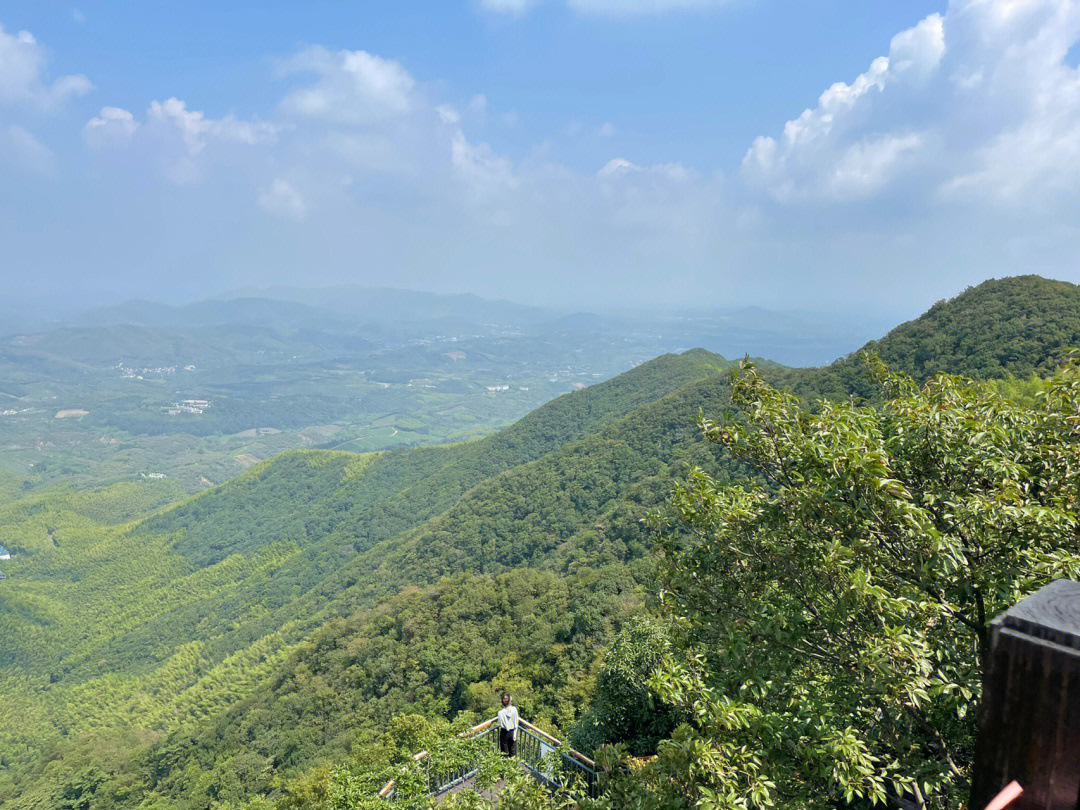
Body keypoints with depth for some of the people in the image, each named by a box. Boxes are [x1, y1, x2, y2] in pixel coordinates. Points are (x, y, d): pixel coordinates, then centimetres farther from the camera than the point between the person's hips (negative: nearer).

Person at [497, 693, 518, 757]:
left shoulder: (513, 709, -3)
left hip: (511, 731, -2)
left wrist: (515, 733, -7)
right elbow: (500, 722, 9)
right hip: (503, 732, 2)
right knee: (504, 750, 3)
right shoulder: (500, 711, 6)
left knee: (512, 751, -2)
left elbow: (516, 722, -4)